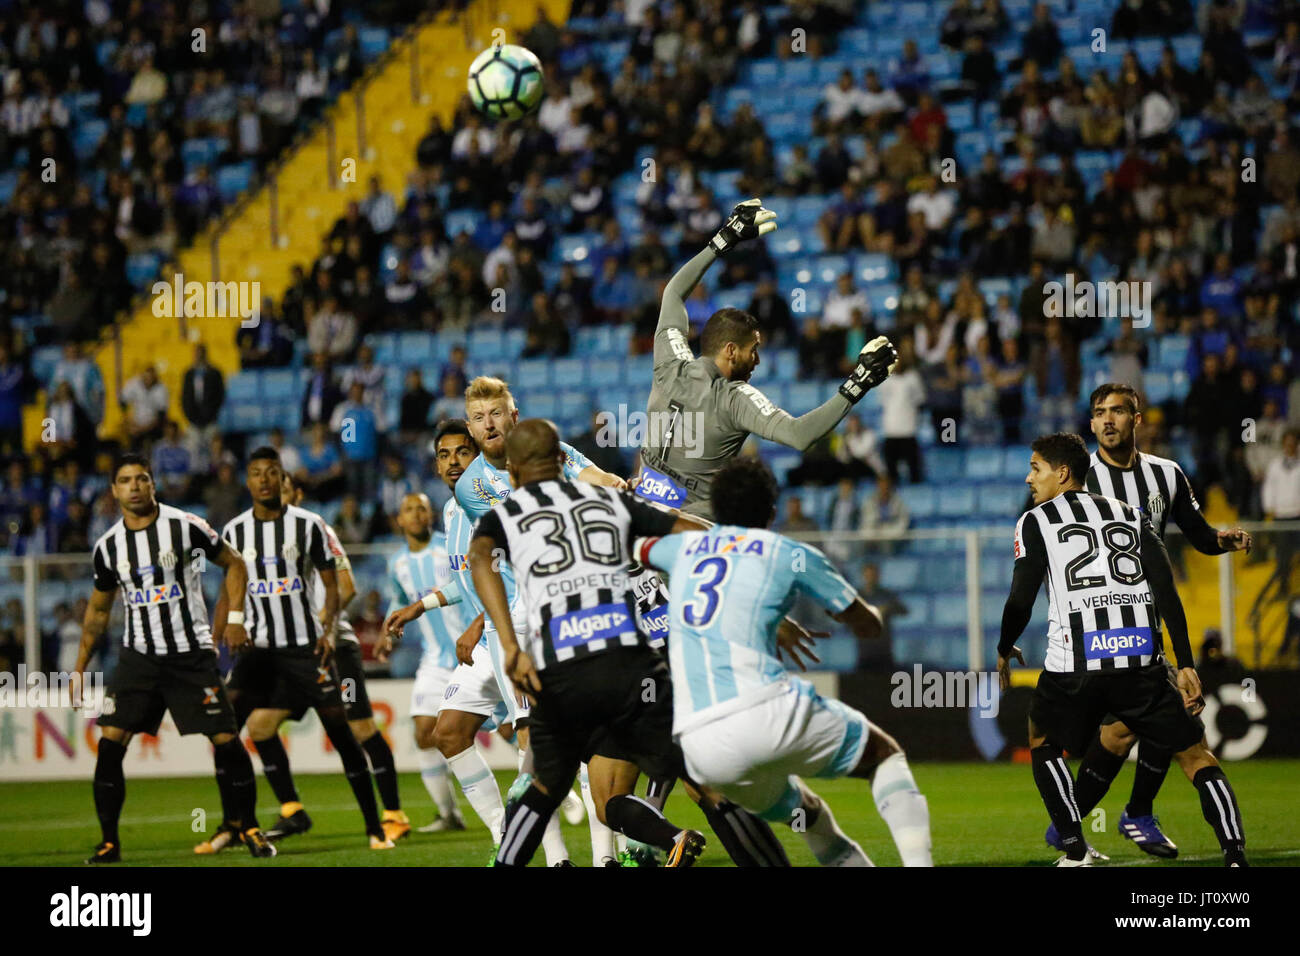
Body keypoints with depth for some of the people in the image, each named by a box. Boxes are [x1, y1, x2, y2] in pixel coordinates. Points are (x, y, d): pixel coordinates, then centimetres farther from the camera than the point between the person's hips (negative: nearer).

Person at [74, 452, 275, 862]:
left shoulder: (185, 526, -7)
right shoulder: (108, 547, 4)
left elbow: (234, 564, 5)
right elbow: (98, 609, 17)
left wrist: (235, 618, -6)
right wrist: (79, 668, 15)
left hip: (192, 655, -2)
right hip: (139, 656, 2)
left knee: (226, 740, -7)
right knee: (110, 741, -11)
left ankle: (247, 826, 12)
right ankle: (108, 841, -3)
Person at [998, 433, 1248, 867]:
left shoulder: (1036, 522, 8)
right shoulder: (1131, 516, 18)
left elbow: (1021, 600, 3)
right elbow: (1166, 592, 7)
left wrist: (1004, 651, 22)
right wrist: (1186, 666, 5)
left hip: (1073, 664, -2)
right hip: (1141, 662, 2)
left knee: (1042, 743, 25)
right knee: (1196, 754, 8)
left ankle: (1075, 849, 12)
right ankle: (1235, 853, -11)